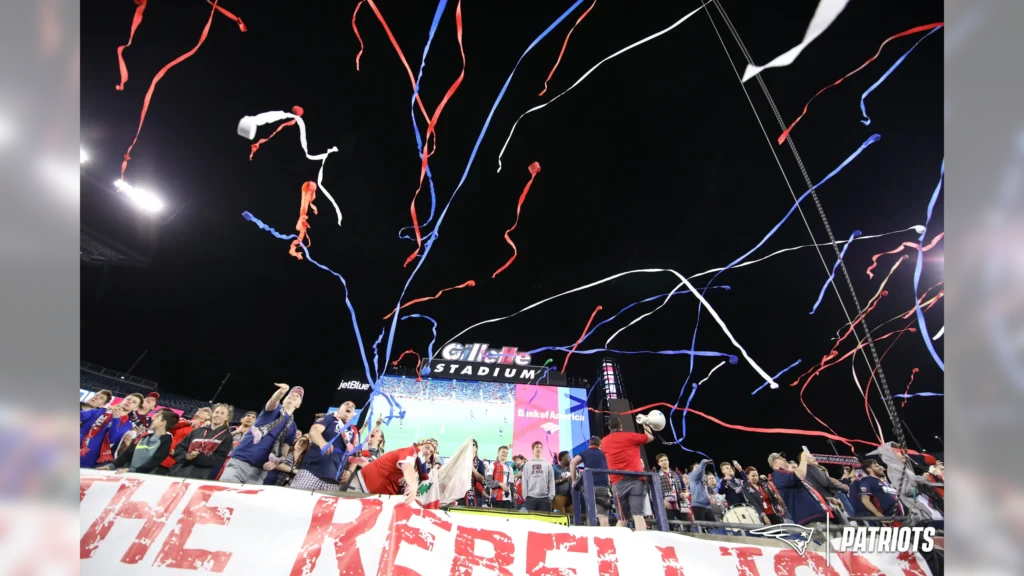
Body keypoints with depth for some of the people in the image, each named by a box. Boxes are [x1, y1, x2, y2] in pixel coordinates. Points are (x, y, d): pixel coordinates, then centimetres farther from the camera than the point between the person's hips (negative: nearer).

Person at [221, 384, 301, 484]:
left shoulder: (292, 426, 12)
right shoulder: (275, 408, 2)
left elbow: (284, 453, 11)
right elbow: (272, 402, -24)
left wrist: (275, 463, -12)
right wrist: (281, 391, -47)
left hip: (259, 470, 3)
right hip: (239, 461, -3)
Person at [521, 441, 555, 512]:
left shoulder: (547, 464, 11)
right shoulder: (527, 465, 11)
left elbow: (551, 481, 6)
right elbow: (524, 481, 6)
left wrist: (551, 495, -3)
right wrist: (525, 495, -3)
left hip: (545, 497, 0)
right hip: (531, 497, 0)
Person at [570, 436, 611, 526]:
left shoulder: (585, 453, 16)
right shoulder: (604, 454, 22)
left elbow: (572, 462, 0)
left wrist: (574, 480, 5)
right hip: (603, 486, 0)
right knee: (603, 515, -4)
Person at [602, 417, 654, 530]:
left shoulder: (604, 441, 13)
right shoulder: (630, 436, 6)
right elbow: (650, 437, 20)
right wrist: (645, 425, 36)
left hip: (618, 482, 2)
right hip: (636, 479, -2)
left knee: (622, 518, 10)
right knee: (638, 515, -7)